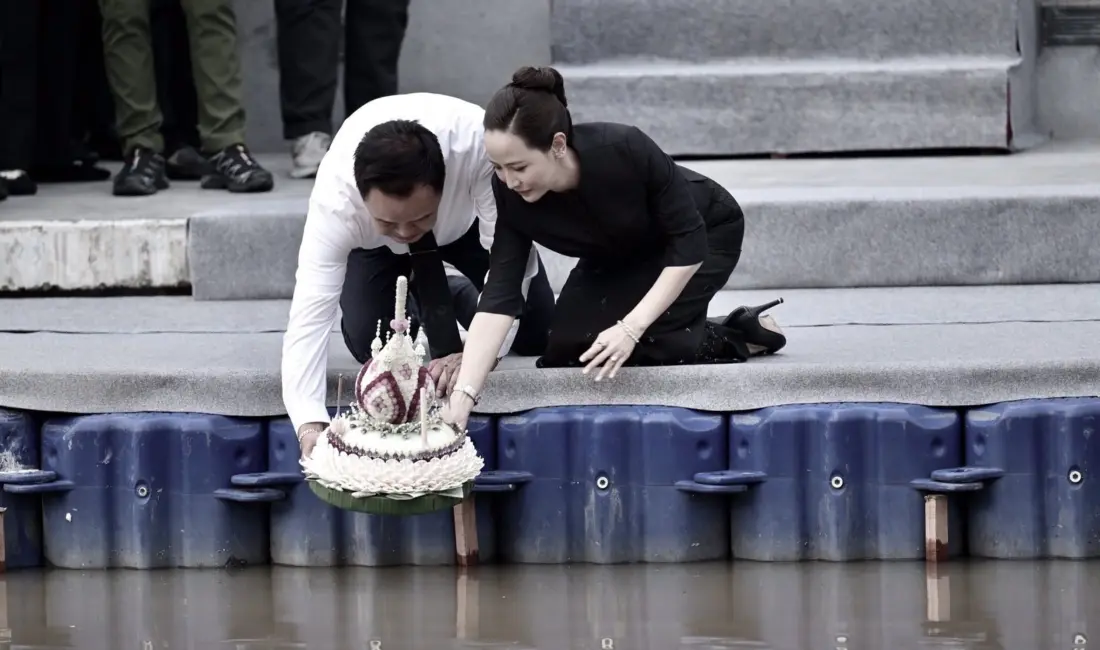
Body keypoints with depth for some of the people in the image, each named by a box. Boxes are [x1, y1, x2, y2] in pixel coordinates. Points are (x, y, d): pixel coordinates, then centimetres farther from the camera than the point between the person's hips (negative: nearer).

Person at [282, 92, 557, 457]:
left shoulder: (482, 148, -46)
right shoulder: (335, 196, -44)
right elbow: (309, 315, -47)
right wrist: (310, 425, -61)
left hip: (469, 219, 0)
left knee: (533, 335, -4)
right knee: (368, 341, -18)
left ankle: (463, 299, 27)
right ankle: (415, 308, 15)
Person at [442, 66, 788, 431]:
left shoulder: (624, 151, -39)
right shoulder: (511, 195, -28)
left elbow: (689, 242, -30)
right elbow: (499, 296, -29)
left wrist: (631, 328, -35)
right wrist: (463, 395, -39)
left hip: (706, 233, -5)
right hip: (619, 255, 5)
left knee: (647, 342, -24)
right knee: (564, 353, -9)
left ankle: (735, 336, 3)